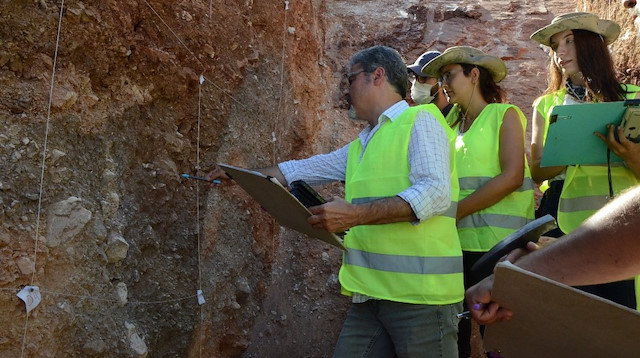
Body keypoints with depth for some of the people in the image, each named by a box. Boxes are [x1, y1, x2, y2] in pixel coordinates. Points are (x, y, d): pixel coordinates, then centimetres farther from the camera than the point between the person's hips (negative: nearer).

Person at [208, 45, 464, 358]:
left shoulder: (420, 120, -4)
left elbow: (435, 193, -17)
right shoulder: (361, 146, 20)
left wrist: (357, 215, -23)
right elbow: (304, 169, 27)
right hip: (371, 294, 7)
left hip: (421, 294, -7)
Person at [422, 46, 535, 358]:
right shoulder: (453, 124, 16)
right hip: (459, 242, 5)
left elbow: (512, 176, -13)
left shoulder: (504, 114, -1)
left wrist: (456, 211, -15)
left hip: (498, 241, -5)